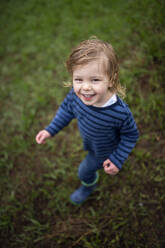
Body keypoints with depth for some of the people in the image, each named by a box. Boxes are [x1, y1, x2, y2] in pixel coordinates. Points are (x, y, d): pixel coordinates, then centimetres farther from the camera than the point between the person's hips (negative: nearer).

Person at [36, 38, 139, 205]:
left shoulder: (120, 113, -44)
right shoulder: (75, 94, -31)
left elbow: (130, 135, -23)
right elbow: (67, 108, -7)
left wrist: (118, 160, -19)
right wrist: (50, 130, -7)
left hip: (103, 151, -4)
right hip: (89, 141, 4)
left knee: (85, 171, 21)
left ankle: (88, 185, 57)